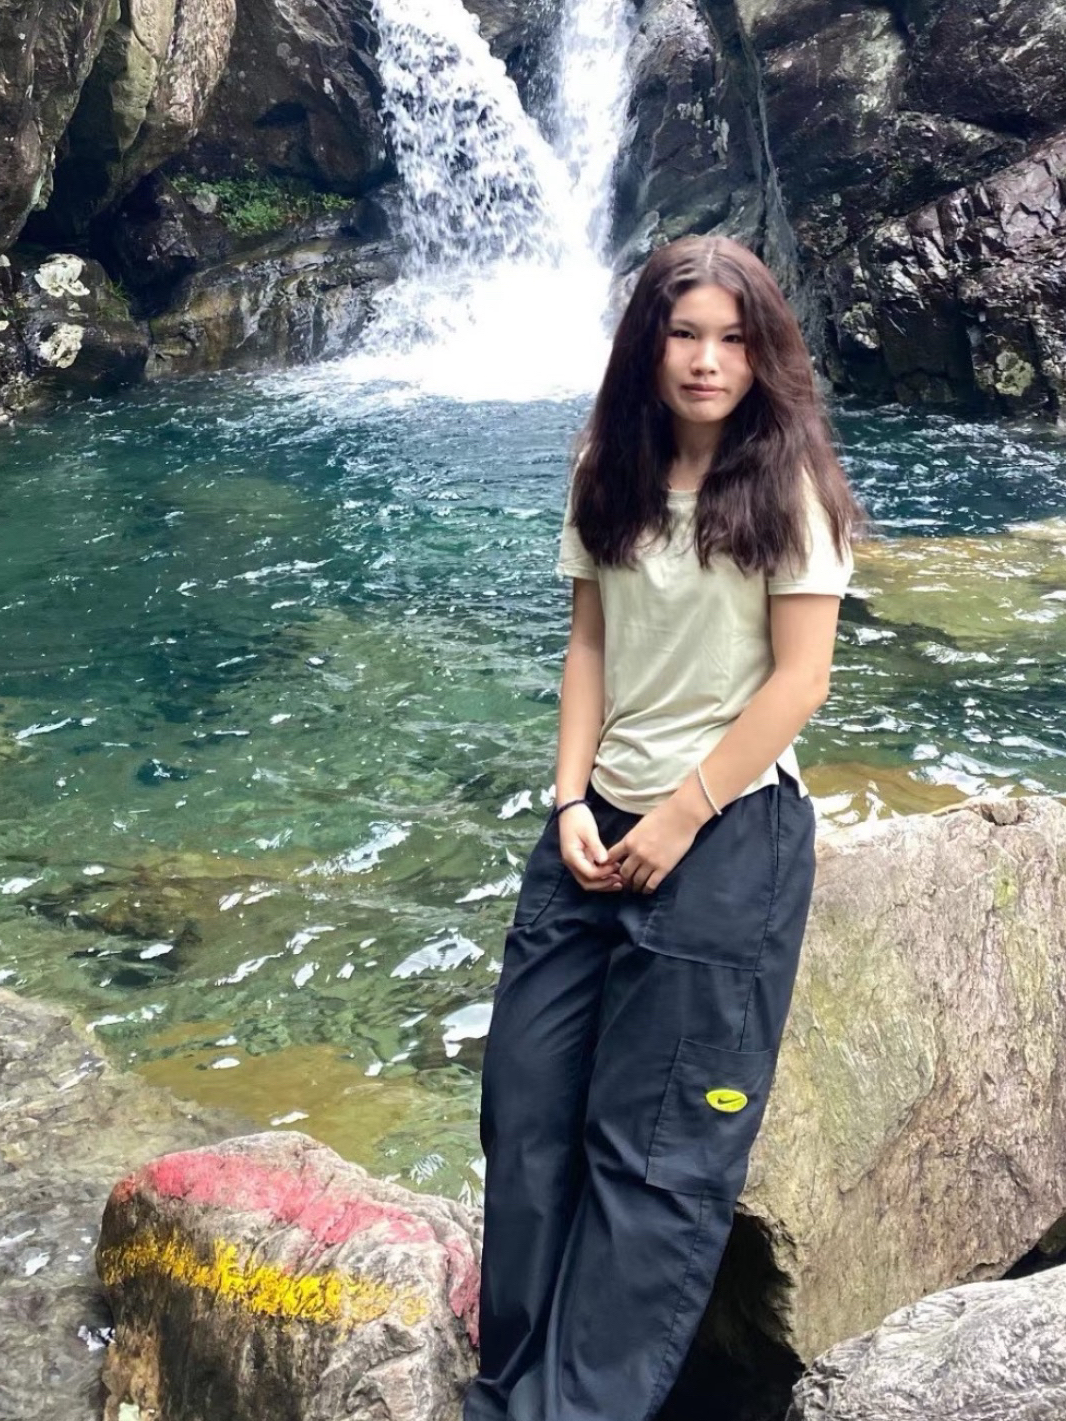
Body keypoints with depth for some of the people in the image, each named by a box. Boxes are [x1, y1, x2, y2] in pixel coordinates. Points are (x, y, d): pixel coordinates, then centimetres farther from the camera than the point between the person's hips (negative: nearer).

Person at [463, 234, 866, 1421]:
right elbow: (590, 644, 8)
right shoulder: (611, 474, 7)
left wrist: (681, 818, -13)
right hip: (600, 823, 6)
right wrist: (572, 802, -3)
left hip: (729, 832, -5)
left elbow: (798, 681, -11)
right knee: (527, 1104, 7)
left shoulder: (788, 487, -9)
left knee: (654, 1144, 2)